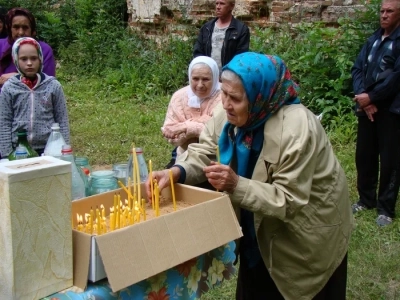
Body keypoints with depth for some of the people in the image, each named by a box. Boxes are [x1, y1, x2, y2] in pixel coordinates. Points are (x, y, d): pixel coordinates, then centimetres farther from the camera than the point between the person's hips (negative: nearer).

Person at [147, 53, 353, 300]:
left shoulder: (295, 130, -34)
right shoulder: (228, 114, -14)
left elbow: (289, 200, -32)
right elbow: (204, 152, -10)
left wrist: (236, 185, -41)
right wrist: (177, 172, -30)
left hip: (309, 233, -6)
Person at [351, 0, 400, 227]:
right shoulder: (374, 39, 15)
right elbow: (358, 68, 8)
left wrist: (371, 96, -13)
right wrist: (362, 96, -9)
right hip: (367, 107, 6)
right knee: (364, 155, 12)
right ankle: (367, 199, 28)